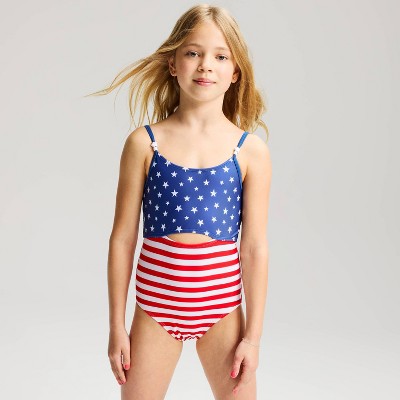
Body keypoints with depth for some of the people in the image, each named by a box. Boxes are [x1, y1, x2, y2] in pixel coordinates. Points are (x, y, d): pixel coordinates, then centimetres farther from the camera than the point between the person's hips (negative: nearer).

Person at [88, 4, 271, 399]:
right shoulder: (144, 143, -5)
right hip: (155, 305, 0)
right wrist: (117, 326, 0)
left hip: (222, 307, 1)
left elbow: (255, 248, -2)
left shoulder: (251, 151, -4)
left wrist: (253, 335, -1)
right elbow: (122, 239, -2)